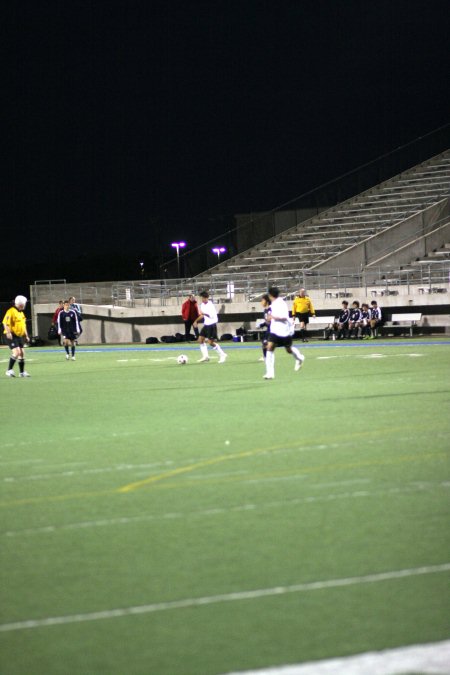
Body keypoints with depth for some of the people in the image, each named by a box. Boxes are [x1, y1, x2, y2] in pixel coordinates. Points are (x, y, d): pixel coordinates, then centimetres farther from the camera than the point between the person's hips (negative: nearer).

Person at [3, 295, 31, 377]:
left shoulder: (21, 313, 17)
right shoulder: (11, 311, -12)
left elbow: (24, 325, 26)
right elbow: (5, 322, -20)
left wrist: (26, 336, 23)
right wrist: (8, 332, -30)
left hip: (19, 336, 9)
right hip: (12, 336, -9)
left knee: (22, 353, 8)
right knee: (16, 352, -19)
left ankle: (22, 372, 17)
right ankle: (9, 370, -13)